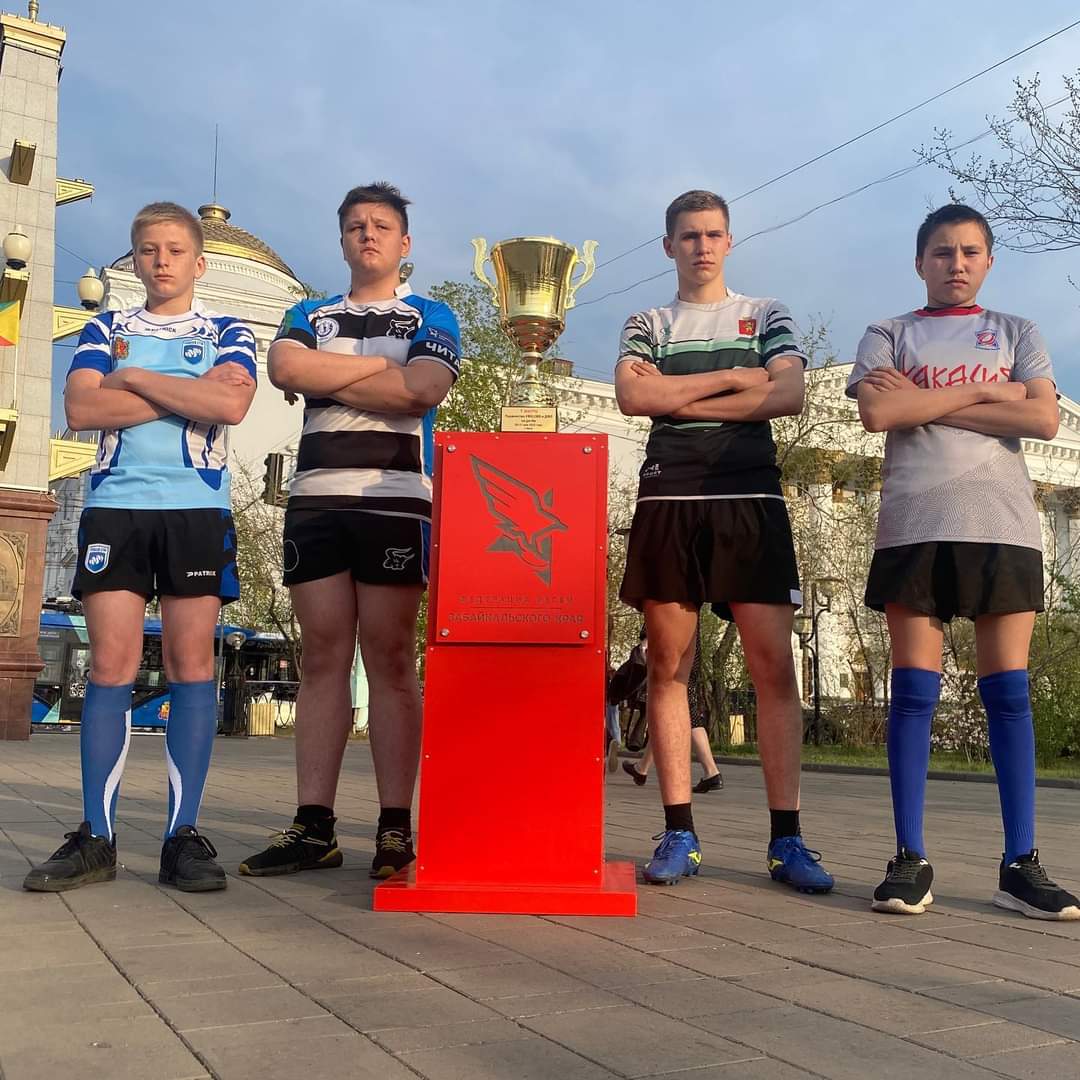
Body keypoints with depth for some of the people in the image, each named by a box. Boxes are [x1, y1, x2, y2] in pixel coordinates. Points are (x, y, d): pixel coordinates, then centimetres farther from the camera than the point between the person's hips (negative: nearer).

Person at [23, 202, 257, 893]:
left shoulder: (227, 334, 14)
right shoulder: (106, 329, 19)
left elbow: (231, 404, -8)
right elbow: (80, 408, 0)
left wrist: (135, 378, -3)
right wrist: (186, 392, -4)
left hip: (198, 510, -1)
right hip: (114, 507, 2)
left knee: (192, 663, -4)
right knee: (111, 666, -3)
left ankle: (184, 835, -1)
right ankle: (96, 838, 2)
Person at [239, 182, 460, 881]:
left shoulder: (430, 317, 13)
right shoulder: (309, 316, 22)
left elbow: (421, 391, -8)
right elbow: (285, 367, -2)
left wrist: (325, 376, -2)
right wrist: (379, 365, -3)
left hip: (396, 498, -3)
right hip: (315, 497, 3)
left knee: (391, 659, -5)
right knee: (323, 657, 1)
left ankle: (396, 829, -2)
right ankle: (314, 829, 4)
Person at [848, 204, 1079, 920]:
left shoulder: (1017, 333, 18)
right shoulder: (889, 336, 15)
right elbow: (877, 413, -5)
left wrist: (927, 402, -3)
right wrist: (984, 390, -3)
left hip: (1002, 522, 1)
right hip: (914, 524, -1)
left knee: (1009, 690, -1)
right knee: (914, 690, -3)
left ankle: (1021, 863, 4)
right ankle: (910, 859, 1)